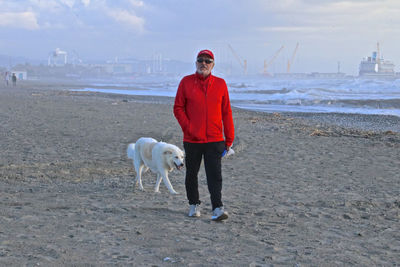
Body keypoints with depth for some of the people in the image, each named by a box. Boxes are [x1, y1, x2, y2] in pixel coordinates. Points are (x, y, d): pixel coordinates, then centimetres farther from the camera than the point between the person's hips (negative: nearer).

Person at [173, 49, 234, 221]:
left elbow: (226, 112, 8)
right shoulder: (186, 82, 3)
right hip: (192, 140, 0)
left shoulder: (220, 84, 6)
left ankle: (217, 208, -9)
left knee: (214, 175, -7)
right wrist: (188, 128, -9)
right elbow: (178, 108, 4)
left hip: (215, 140, 0)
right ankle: (194, 204, 26)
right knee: (192, 173, 11)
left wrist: (229, 137, 6)